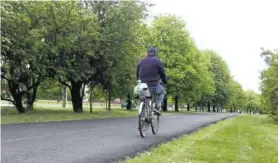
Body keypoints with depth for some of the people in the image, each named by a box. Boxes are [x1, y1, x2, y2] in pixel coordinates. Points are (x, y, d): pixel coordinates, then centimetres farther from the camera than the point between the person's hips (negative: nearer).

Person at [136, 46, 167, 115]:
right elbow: (162, 73, 4)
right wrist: (165, 81, 23)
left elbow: (137, 74, 19)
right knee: (162, 91, 27)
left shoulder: (141, 61, 12)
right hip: (154, 85, -4)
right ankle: (157, 107, 7)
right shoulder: (157, 61, 0)